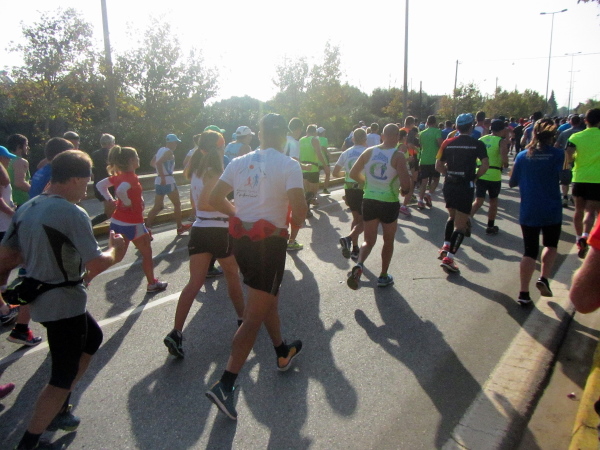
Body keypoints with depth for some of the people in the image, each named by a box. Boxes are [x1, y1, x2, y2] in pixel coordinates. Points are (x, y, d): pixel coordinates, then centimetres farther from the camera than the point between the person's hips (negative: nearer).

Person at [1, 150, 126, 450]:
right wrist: (115, 250, -4)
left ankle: (58, 410, 35)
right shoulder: (72, 213, -21)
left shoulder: (26, 209, 4)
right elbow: (97, 264, -23)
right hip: (64, 303, -9)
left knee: (92, 338, 28)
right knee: (64, 377, 6)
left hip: (39, 298, 9)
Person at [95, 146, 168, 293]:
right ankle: (152, 284, 20)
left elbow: (100, 185, 14)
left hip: (117, 221, 8)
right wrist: (128, 203, -21)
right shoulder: (131, 177, -19)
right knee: (147, 253, 10)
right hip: (132, 223, -8)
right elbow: (121, 190, -38)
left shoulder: (119, 176, 6)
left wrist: (110, 200, 6)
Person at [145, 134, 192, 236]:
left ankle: (147, 227, -1)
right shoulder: (169, 151, -11)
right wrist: (163, 177, -23)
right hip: (167, 180, -8)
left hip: (158, 181, 8)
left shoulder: (161, 150, 14)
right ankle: (180, 227, 16)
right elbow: (158, 163, -24)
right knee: (177, 204, 7)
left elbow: (153, 162, 18)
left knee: (157, 206, 9)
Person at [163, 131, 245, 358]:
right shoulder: (214, 174, -13)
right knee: (233, 276, 16)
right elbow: (204, 203, -23)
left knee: (194, 282, 1)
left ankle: (176, 332, -8)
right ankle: (243, 318, 33)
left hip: (198, 231, 6)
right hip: (220, 231, -6)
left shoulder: (195, 171, 9)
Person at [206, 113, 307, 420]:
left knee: (269, 298, 26)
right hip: (269, 243, -6)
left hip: (241, 240, 7)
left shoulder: (239, 163, 5)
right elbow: (299, 208, -21)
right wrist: (296, 221, 2)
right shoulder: (289, 165, -10)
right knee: (254, 317, 0)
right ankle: (225, 386, -1)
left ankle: (283, 353, 44)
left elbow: (214, 199, 5)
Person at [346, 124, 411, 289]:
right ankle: (383, 277, 27)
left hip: (369, 201, 3)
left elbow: (353, 174, 4)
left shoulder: (369, 152, -1)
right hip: (389, 203, -3)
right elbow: (406, 185, -19)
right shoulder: (398, 156, -13)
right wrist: (404, 190, 4)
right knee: (388, 241, 18)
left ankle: (359, 265, -14)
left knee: (369, 240, 15)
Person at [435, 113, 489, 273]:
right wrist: (475, 177, 1)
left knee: (452, 216, 26)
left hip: (449, 185, 4)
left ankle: (445, 246, 15)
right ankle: (449, 258, -8)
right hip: (466, 186, -4)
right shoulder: (477, 144, -3)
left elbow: (438, 166, 3)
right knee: (460, 224, 0)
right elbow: (485, 165, -15)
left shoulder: (447, 143, 4)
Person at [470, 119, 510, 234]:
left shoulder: (481, 139, 10)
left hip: (480, 174, 3)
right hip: (494, 175, -3)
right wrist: (505, 165, 3)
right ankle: (491, 226, 22)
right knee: (493, 201, 15)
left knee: (478, 201, 6)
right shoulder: (502, 141, -5)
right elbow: (504, 159, -17)